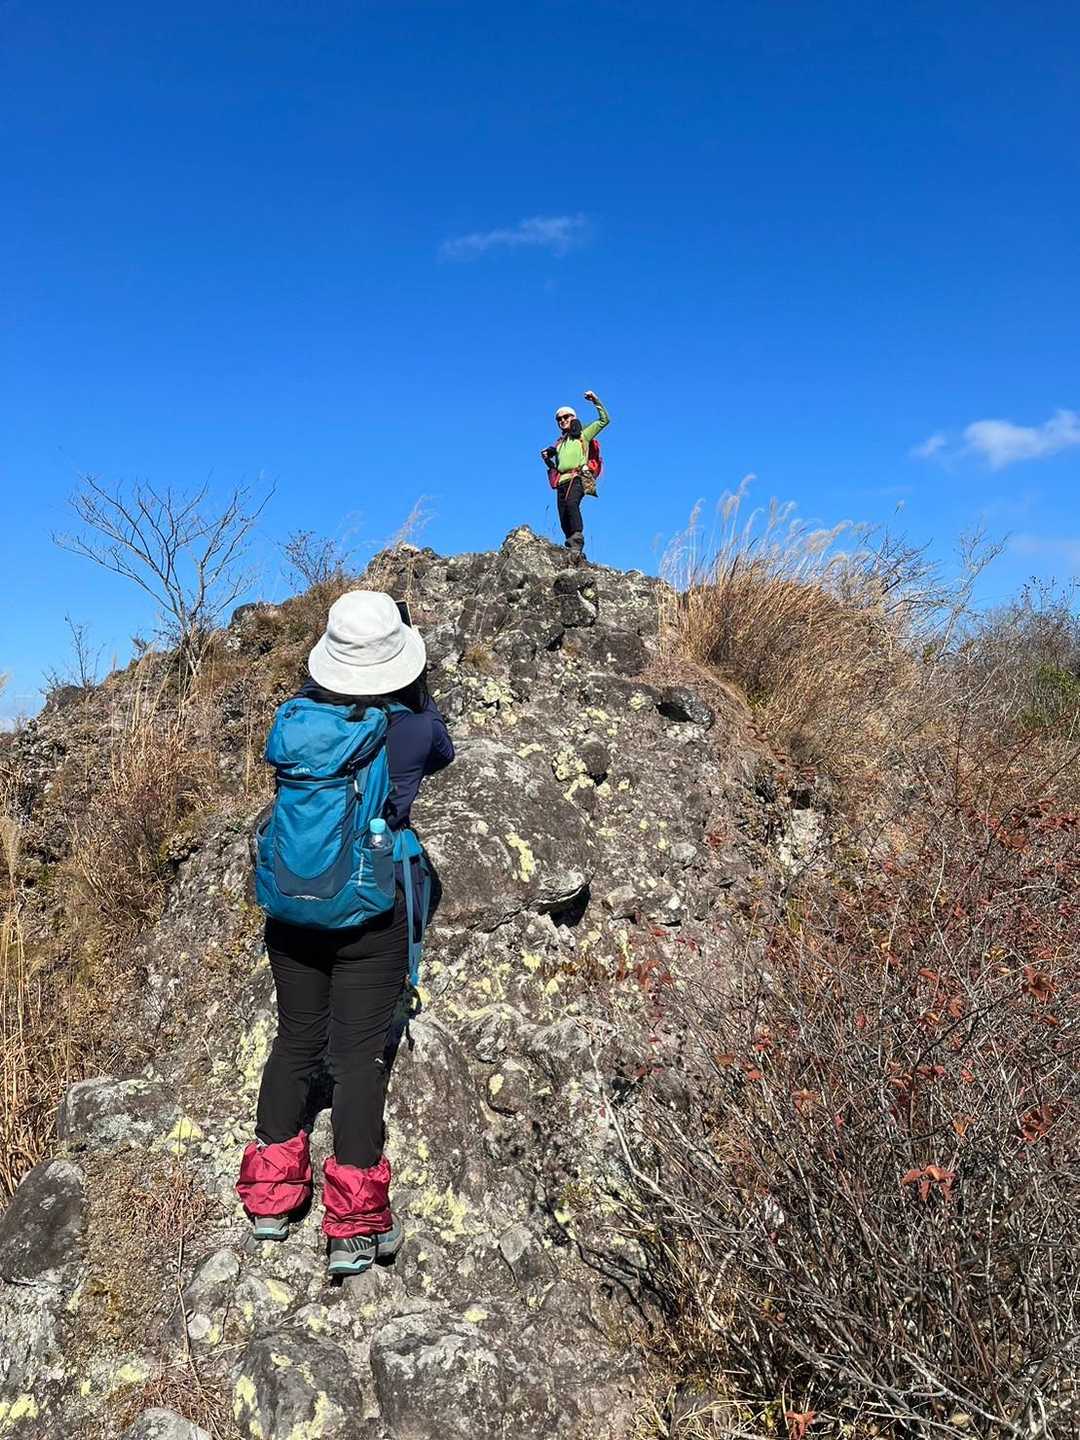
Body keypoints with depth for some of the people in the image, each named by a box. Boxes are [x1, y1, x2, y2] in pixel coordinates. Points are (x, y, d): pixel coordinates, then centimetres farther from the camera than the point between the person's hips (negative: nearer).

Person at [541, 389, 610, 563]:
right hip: (562, 482, 6)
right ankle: (575, 550, -1)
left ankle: (577, 540, -43)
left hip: (577, 478, -6)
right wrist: (547, 458, 16)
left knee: (571, 503, -36)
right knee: (564, 521, -5)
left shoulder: (583, 435, 16)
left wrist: (595, 401, 5)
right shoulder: (560, 443, 31)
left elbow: (604, 420, 10)